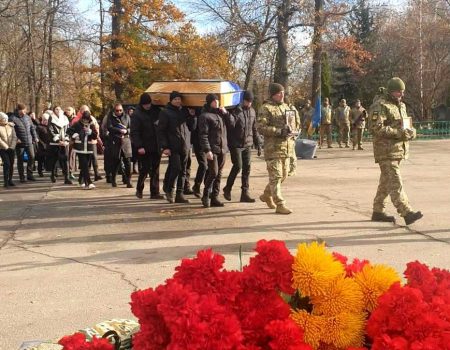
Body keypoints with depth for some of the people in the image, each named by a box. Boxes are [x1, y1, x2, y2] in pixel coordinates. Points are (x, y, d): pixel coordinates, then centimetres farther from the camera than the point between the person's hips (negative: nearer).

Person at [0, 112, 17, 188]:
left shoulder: (11, 126, 7)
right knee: (7, 164, -15)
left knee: (11, 164, 6)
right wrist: (6, 147, -14)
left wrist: (12, 147, -8)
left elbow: (14, 137, 3)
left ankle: (10, 180, 18)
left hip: (11, 149, 4)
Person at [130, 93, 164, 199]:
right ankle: (139, 189, 21)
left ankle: (155, 192, 11)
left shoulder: (156, 110, 7)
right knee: (144, 170, 1)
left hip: (156, 147, 4)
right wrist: (139, 146, -18)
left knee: (155, 171, 6)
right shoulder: (137, 114, -6)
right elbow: (134, 132, -10)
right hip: (144, 148, -4)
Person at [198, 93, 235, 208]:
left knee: (219, 174, 7)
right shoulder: (205, 116, -6)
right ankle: (206, 196, 4)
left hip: (223, 148, 7)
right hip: (212, 149, -7)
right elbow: (203, 135, -12)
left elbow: (232, 124, 13)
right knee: (213, 173, -11)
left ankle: (215, 198, 12)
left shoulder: (221, 113, 16)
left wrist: (226, 113, 0)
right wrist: (207, 150, -19)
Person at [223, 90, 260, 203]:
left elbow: (254, 129, 18)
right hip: (236, 145, -6)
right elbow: (230, 126, -17)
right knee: (238, 166, -9)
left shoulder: (252, 111, 11)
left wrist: (257, 143, 16)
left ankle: (245, 193, 7)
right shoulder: (235, 111, -9)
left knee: (247, 168, 2)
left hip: (247, 145, 6)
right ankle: (227, 189, 11)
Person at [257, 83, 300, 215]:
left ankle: (267, 195, 34)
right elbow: (261, 127, -16)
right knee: (276, 177, -6)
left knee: (283, 175, 15)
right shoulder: (266, 108, -7)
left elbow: (295, 124, 25)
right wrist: (279, 131, -21)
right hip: (273, 147, -8)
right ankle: (280, 205, -4)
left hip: (287, 146, 8)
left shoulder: (287, 107, 15)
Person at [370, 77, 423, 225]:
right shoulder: (380, 107, -9)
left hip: (399, 150, 9)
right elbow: (377, 128, -20)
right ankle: (407, 213, -19)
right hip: (386, 151, -9)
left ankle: (378, 212, 22)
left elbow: (407, 125, 24)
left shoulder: (401, 106, 18)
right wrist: (399, 133, -23)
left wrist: (411, 131, 0)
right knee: (395, 182, -13)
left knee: (386, 182, 14)